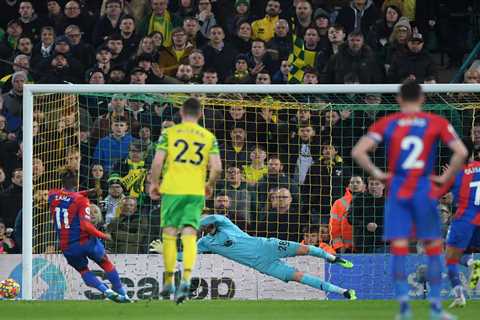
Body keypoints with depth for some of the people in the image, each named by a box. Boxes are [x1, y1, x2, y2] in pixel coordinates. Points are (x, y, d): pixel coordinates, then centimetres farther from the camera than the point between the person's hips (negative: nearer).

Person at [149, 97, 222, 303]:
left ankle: (168, 282, 14)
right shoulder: (209, 137, 6)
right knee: (189, 235, 0)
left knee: (169, 234, 10)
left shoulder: (169, 133, 1)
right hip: (196, 192, 1)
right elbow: (217, 167, -1)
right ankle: (186, 277, -20)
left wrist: (154, 183, 8)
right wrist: (210, 185, 17)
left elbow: (157, 162, -7)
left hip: (172, 189, -1)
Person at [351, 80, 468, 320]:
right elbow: (461, 152, -9)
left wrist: (376, 174, 3)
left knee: (399, 251, 2)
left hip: (397, 191, 1)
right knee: (433, 249, 10)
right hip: (425, 190, 0)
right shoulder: (437, 123, 1)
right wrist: (445, 178, 1)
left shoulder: (386, 124, 3)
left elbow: (358, 152, -5)